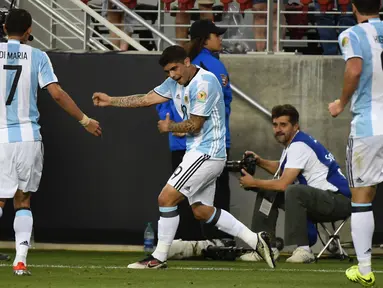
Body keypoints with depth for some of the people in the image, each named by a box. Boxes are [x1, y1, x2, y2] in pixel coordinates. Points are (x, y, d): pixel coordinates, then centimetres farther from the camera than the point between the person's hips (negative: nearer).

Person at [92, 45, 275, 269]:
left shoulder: (204, 83, -18)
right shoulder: (176, 82, 11)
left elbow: (194, 125, -17)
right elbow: (147, 99, 15)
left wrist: (169, 127, -1)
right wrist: (111, 101, 11)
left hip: (206, 153, -10)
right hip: (200, 152, 10)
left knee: (167, 198, -11)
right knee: (201, 210, 14)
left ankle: (159, 258, -3)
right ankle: (255, 240, 16)